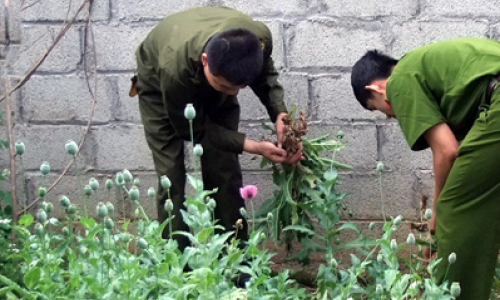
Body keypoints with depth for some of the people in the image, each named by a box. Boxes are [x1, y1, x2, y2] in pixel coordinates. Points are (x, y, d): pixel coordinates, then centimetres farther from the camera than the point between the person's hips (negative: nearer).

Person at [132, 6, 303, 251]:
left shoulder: (259, 38, -37)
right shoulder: (174, 66, -45)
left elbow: (265, 74, -10)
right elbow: (192, 129, -27)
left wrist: (279, 114, -28)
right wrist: (253, 146, -34)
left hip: (213, 81, 3)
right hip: (159, 86, -3)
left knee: (224, 174, -3)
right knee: (172, 178, -11)